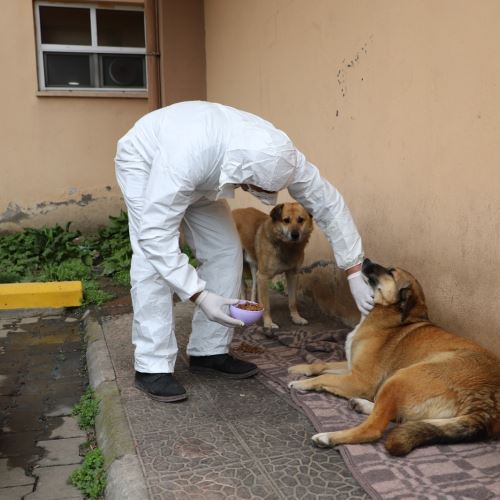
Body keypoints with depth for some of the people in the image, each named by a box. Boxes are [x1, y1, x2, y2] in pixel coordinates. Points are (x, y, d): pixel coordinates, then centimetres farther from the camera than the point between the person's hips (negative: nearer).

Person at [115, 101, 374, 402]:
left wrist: (355, 273, -20)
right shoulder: (186, 157, -46)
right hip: (145, 162, -5)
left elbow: (328, 203, -20)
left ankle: (209, 352, 6)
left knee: (225, 251, -5)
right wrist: (200, 295, -46)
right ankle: (153, 366, -12)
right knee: (153, 261, -20)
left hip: (202, 177, 5)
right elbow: (155, 234, -42)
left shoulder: (277, 154, -31)